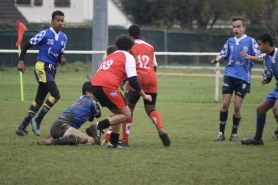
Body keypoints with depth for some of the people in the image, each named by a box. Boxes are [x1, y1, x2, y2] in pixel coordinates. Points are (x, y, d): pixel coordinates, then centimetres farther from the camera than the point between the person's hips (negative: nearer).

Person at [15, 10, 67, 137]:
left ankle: (22, 127, 16)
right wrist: (21, 61, -10)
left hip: (52, 70, 8)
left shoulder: (63, 38, 11)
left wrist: (62, 60, -6)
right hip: (42, 67, -8)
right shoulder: (44, 34, -8)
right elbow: (26, 46, -3)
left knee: (39, 100, 10)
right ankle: (37, 121, -8)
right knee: (56, 95, -19)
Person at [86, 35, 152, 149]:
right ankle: (98, 126, -18)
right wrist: (144, 96, 9)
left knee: (119, 113, 20)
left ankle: (114, 143, 16)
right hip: (108, 86, -8)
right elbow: (133, 80, 1)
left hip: (94, 84, 8)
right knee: (126, 114, -2)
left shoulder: (110, 56, 31)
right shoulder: (128, 57, 8)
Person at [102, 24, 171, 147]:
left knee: (128, 109, 5)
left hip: (137, 78, -4)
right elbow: (154, 66, 19)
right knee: (151, 109, 10)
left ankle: (125, 140, 0)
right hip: (152, 79, 4)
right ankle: (161, 129, -18)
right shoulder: (150, 47, 21)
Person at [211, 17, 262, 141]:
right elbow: (223, 55, 14)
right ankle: (221, 133, 4)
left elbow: (259, 58, -5)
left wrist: (249, 57, -25)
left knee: (237, 106, -2)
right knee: (225, 104, -4)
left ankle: (234, 134, 13)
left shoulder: (250, 41, -1)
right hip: (229, 75, 2)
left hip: (243, 78, -2)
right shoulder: (230, 41, 9)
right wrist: (217, 60, -8)